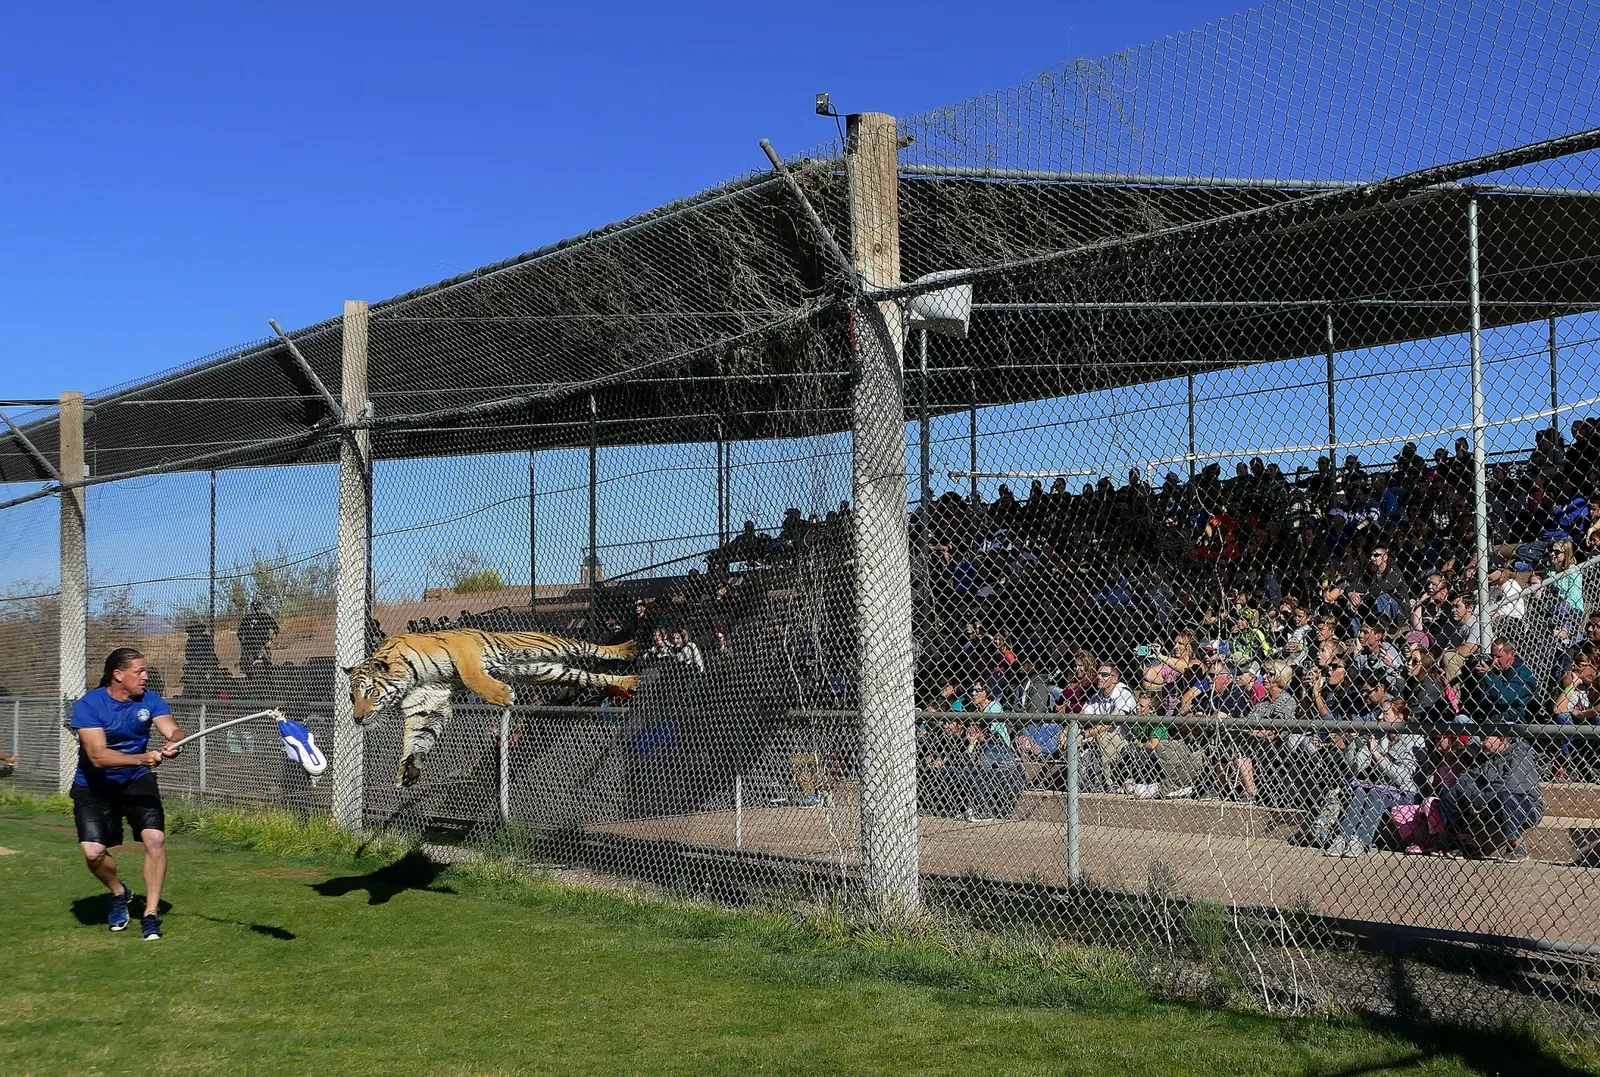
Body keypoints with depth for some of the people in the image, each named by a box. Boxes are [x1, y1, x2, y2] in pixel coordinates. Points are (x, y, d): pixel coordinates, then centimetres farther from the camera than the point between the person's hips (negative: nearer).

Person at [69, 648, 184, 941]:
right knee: (93, 851, -16)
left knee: (155, 838, -17)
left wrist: (173, 743, -45)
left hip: (137, 782, 2)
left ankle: (150, 914, -2)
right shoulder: (87, 706, -19)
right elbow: (98, 756, -29)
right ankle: (119, 893, 19)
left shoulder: (149, 700, -7)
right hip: (94, 788, -2)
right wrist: (143, 758, -42)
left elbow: (173, 731, -20)